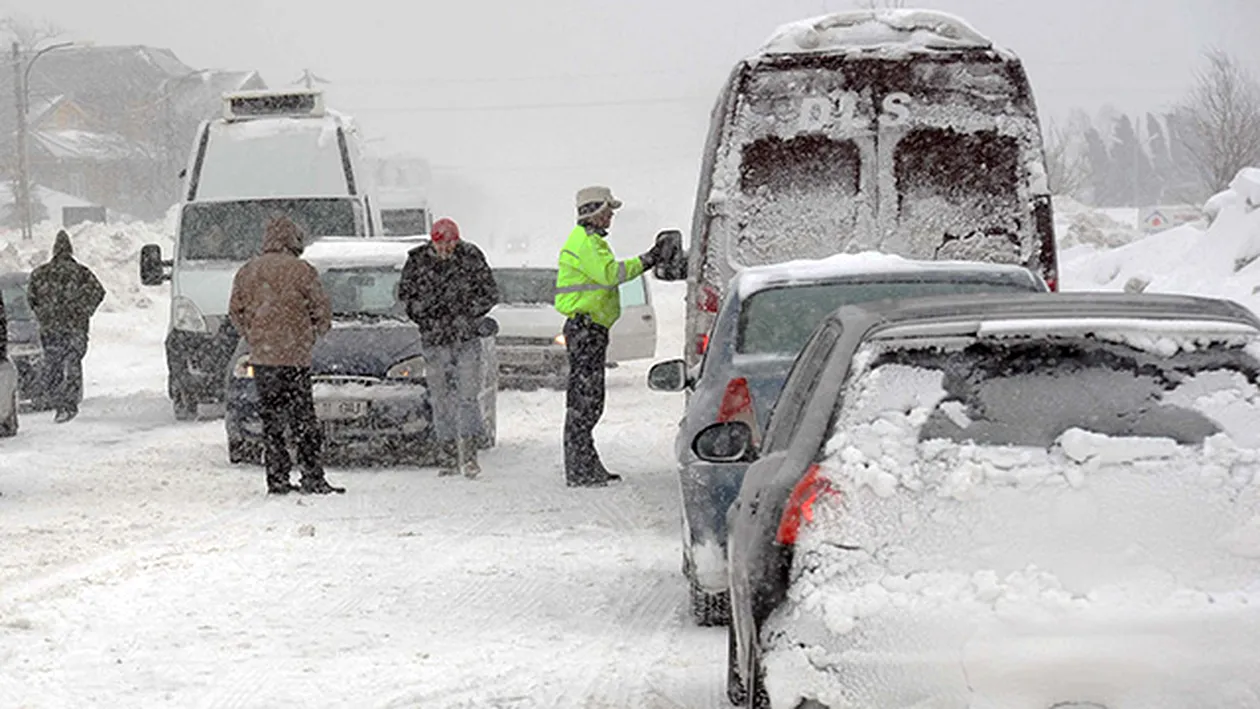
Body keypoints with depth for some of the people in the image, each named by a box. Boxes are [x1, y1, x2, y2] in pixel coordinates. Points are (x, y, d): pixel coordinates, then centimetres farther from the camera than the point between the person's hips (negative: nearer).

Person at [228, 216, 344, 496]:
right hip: (293, 356, -5)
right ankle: (312, 478, -4)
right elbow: (321, 309, -2)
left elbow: (235, 310, 14)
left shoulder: (247, 272, 8)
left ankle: (277, 479, 8)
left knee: (271, 420, 9)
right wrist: (314, 333, 15)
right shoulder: (301, 271, -7)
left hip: (260, 357, 5)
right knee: (303, 420, -2)